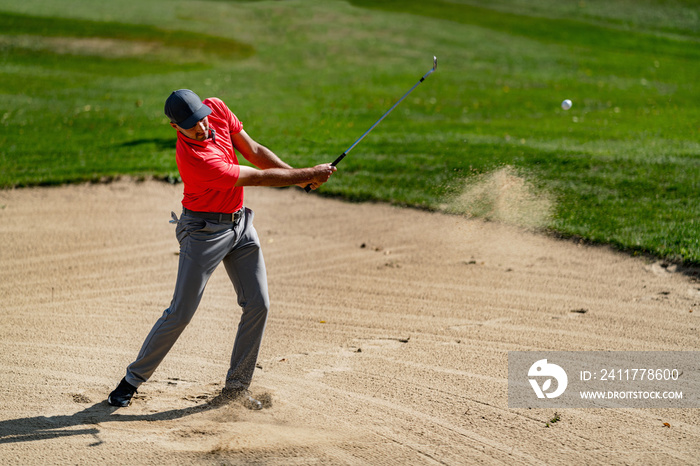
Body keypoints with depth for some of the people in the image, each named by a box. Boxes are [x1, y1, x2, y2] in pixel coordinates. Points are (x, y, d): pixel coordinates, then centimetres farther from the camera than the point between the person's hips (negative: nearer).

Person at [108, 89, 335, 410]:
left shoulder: (216, 108, -8)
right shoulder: (193, 158, -31)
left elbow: (253, 151, 3)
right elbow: (256, 178, -25)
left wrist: (298, 176, -6)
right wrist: (309, 174, -19)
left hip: (240, 223, 7)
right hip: (204, 230, -7)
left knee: (257, 305, 3)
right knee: (180, 313, -6)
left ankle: (236, 386, 14)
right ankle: (132, 379, 11)